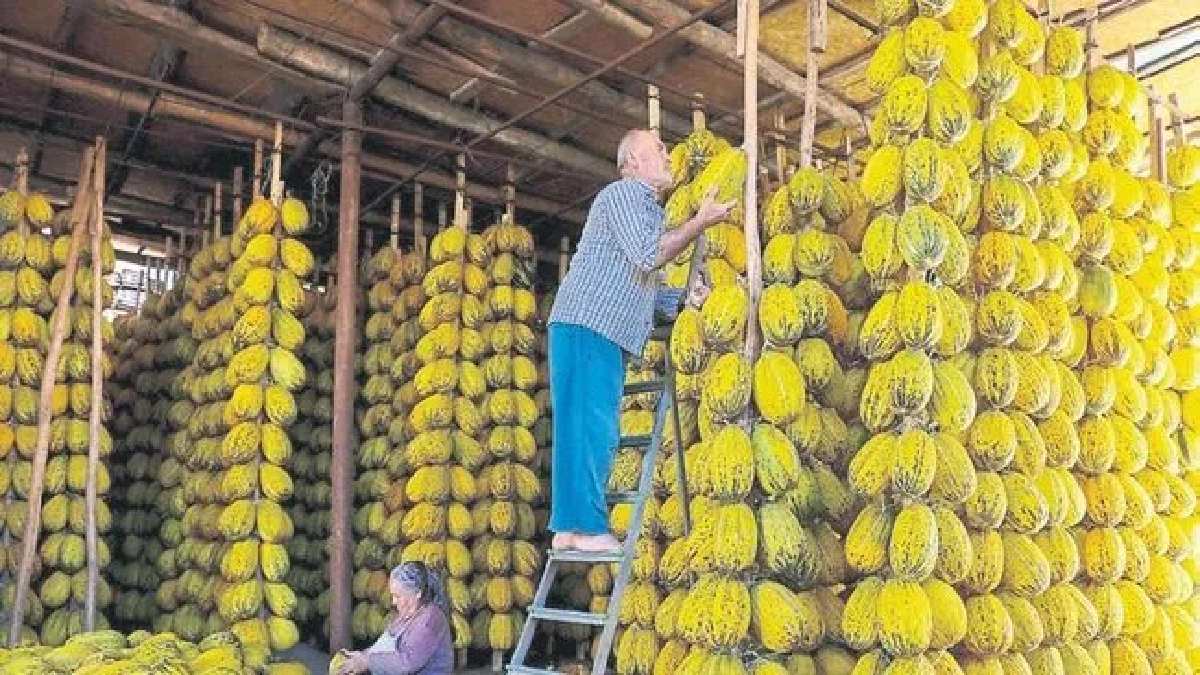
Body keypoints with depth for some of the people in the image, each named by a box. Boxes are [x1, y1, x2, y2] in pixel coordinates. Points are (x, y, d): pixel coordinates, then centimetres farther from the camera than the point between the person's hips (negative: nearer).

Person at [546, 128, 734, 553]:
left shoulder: (647, 208, 28)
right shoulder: (624, 192, -2)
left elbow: (643, 285, 26)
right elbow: (648, 256, -16)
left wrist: (683, 298, 12)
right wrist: (700, 223, -9)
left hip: (607, 333, 10)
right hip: (587, 326, -10)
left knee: (596, 431, 7)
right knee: (588, 426, -12)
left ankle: (570, 529, 10)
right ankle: (585, 526, -10)